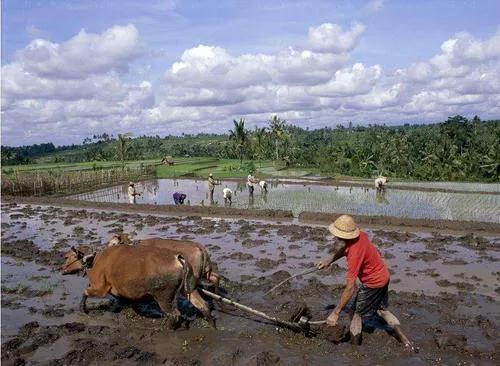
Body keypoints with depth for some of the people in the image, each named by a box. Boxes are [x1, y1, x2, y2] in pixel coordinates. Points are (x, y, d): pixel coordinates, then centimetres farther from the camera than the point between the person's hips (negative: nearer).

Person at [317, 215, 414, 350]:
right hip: (383, 276, 9)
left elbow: (350, 288, -36)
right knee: (382, 309, 26)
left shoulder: (355, 254, -36)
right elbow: (345, 248, 11)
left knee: (356, 313, 8)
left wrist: (336, 313, -32)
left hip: (373, 283, -9)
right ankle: (405, 341, 30)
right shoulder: (360, 235, -13)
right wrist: (329, 260, -2)